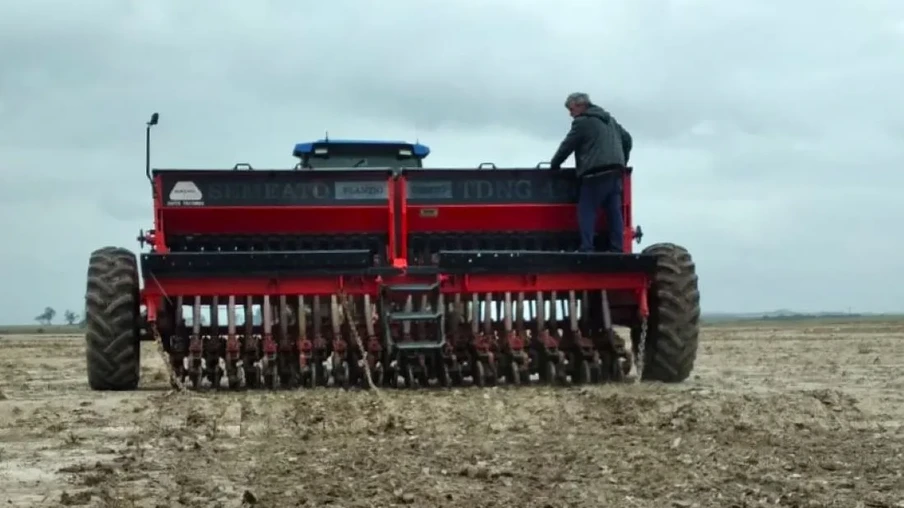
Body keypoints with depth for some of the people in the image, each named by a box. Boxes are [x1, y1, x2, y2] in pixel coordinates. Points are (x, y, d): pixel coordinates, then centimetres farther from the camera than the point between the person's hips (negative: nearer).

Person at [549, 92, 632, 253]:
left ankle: (587, 249, -15)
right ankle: (616, 249, 2)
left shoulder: (582, 122, -4)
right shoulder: (609, 119, 23)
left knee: (586, 211, -5)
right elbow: (627, 139, 26)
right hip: (615, 171, 8)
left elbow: (567, 146, -2)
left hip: (596, 173, -8)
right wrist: (622, 162, 30)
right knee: (614, 211, 6)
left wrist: (554, 164, 11)